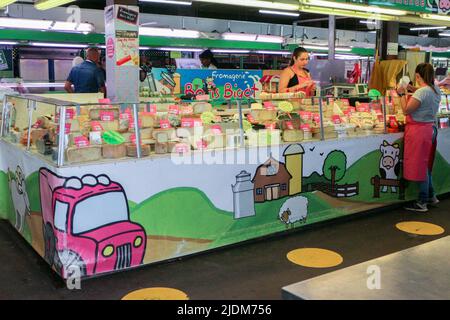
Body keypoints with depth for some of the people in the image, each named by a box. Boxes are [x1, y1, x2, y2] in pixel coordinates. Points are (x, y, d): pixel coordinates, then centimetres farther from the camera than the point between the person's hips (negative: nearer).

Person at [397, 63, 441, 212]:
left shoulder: (421, 92, -21)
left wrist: (402, 94, -6)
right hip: (431, 128, 9)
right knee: (425, 165, 19)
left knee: (420, 166, -1)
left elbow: (406, 110, -18)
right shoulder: (436, 89, 7)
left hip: (419, 131, -9)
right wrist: (413, 90, 19)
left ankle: (422, 203, 7)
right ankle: (431, 196, 29)